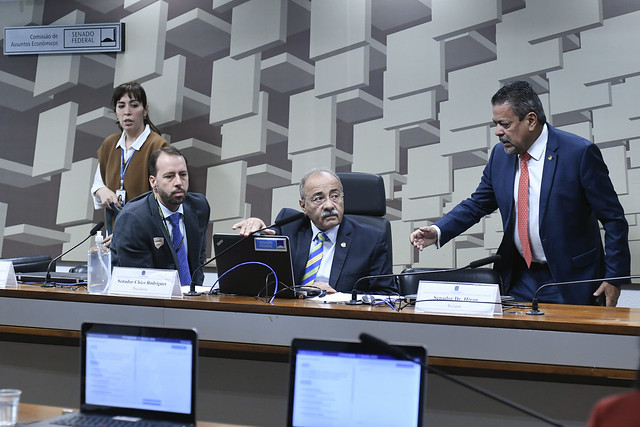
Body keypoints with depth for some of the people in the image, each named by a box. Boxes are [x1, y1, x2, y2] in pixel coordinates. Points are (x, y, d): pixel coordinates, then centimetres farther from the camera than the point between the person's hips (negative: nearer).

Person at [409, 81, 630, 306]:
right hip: (519, 278, 4)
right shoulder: (500, 154, 2)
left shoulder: (580, 153, -13)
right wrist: (437, 231, -6)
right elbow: (477, 204, 11)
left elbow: (614, 218, -8)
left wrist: (614, 278, -11)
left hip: (570, 280, -4)